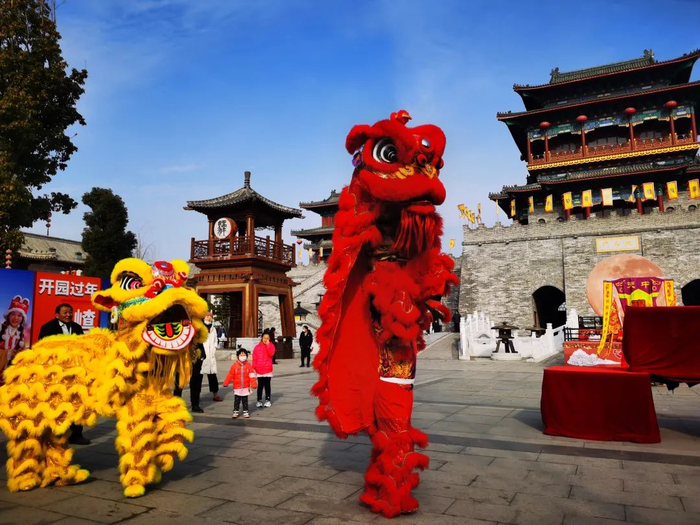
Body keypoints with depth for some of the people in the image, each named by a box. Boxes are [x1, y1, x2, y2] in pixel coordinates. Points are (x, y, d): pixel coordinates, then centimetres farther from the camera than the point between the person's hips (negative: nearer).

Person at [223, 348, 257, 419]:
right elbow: (230, 375, -2)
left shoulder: (249, 365, -4)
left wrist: (253, 384, -13)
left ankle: (245, 411, 19)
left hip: (246, 387, 0)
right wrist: (226, 383, -5)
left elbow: (252, 375, -6)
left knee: (245, 400, 10)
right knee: (236, 400, 5)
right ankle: (235, 412, 14)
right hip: (237, 387, 0)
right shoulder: (234, 366, -5)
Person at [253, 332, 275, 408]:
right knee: (260, 386, 7)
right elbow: (254, 358, 3)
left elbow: (271, 353, -17)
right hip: (259, 370, 1)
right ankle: (259, 400, 13)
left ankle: (268, 400, 12)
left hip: (268, 370, -1)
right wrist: (254, 367, -2)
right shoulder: (257, 347, 2)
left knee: (267, 385, 5)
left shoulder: (271, 346, 2)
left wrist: (268, 345, -18)